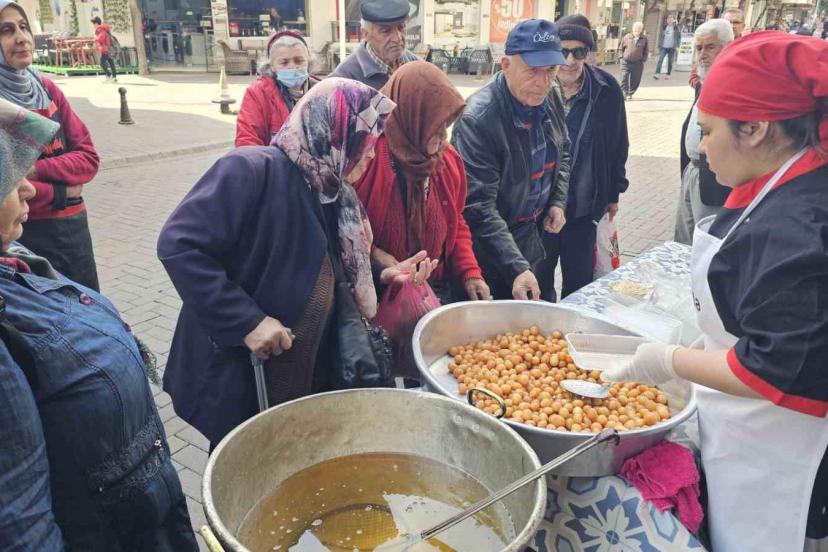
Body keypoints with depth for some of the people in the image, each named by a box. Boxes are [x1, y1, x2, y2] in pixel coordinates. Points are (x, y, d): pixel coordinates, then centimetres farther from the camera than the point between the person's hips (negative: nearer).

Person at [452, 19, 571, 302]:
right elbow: (479, 208, -29)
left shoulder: (551, 98, -3)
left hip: (533, 239, 7)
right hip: (491, 255, -7)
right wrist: (516, 268, -35)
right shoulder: (478, 119, -27)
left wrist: (558, 201, 2)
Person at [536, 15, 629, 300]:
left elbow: (618, 144, 6)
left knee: (579, 282, 13)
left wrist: (613, 192, 9)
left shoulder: (607, 89, -5)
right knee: (538, 280, 14)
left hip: (584, 207, 1)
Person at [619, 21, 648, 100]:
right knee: (624, 78, -10)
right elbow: (621, 48, 12)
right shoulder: (627, 37, 2)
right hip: (626, 62, -1)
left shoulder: (644, 39, 4)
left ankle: (630, 93, 21)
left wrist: (643, 59, 3)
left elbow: (646, 51, 12)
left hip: (638, 63, 1)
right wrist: (622, 56, 2)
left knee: (635, 80, 5)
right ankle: (623, 93, -7)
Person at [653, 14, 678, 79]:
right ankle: (657, 74, -20)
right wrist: (659, 45, 10)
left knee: (670, 61, 5)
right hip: (663, 47, 2)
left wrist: (676, 44, -4)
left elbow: (679, 37, 4)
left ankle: (668, 74, 13)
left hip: (671, 47, -2)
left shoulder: (676, 27, 0)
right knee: (660, 60, -13)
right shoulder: (664, 27, 8)